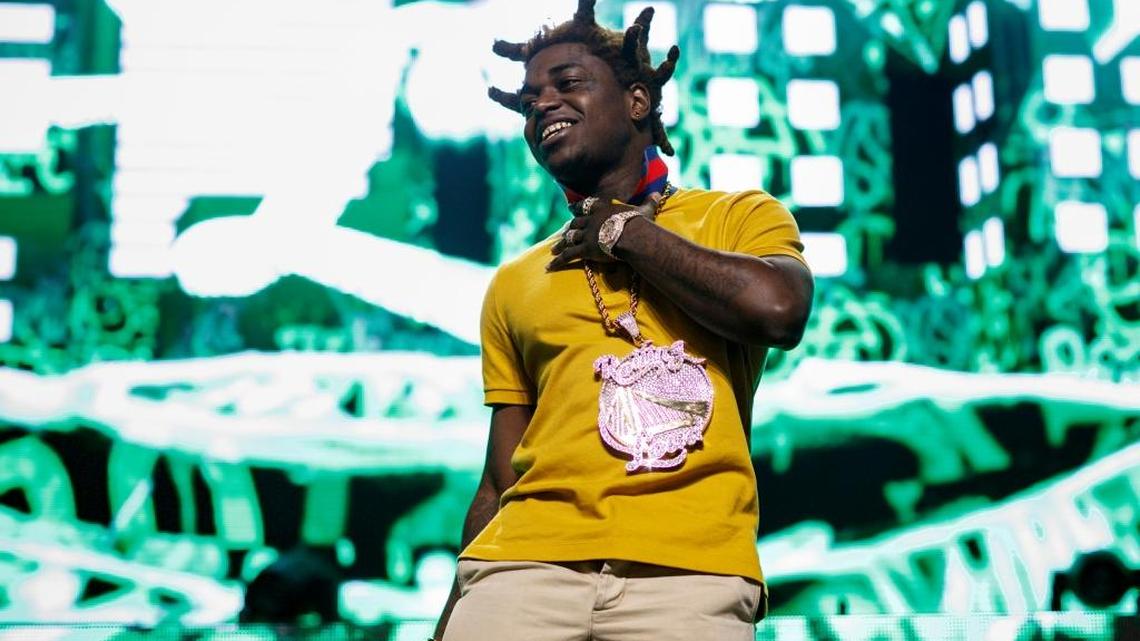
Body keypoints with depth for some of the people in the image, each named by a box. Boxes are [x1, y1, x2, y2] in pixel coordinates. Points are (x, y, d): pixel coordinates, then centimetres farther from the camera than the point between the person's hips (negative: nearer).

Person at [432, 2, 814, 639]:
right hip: (524, 562, 2)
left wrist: (624, 230, 3)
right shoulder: (514, 285, 19)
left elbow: (776, 309, -11)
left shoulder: (738, 216, 12)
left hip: (690, 567, -2)